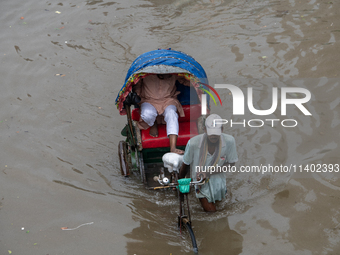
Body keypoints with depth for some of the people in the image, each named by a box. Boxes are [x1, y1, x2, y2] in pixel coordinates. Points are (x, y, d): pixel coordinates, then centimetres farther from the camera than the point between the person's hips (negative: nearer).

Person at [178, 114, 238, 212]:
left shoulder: (229, 141, -27)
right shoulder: (193, 143, -31)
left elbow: (231, 163, -12)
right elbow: (185, 164, -12)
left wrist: (210, 172, -25)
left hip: (218, 177, 2)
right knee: (210, 210, 2)